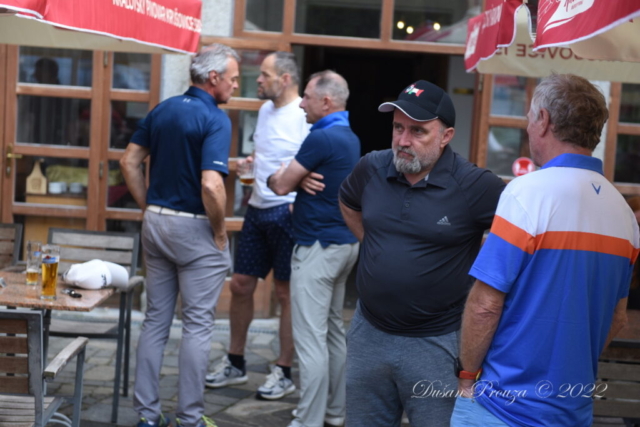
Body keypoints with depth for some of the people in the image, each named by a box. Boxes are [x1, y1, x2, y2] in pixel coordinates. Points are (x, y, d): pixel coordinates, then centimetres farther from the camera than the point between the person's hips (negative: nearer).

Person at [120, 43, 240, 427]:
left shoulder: (163, 110, 7)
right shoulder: (216, 119, -16)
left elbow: (130, 162, 10)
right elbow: (211, 186, -26)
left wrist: (150, 208, 13)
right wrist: (220, 233, -12)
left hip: (156, 223, 7)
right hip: (195, 229, -7)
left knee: (156, 319, 13)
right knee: (197, 325, 3)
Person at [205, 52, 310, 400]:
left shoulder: (306, 116, -15)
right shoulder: (266, 109, 12)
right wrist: (251, 162, 9)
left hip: (287, 212, -8)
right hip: (258, 208, 8)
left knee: (286, 293, 3)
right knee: (240, 284, 11)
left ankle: (284, 372, 16)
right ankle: (235, 364, 26)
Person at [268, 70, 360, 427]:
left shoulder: (322, 137, -18)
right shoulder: (349, 137, 13)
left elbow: (281, 186, -12)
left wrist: (274, 176, 8)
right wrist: (301, 178, -2)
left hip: (318, 246, -10)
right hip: (344, 242, 10)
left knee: (310, 337, -7)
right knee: (333, 330, 16)